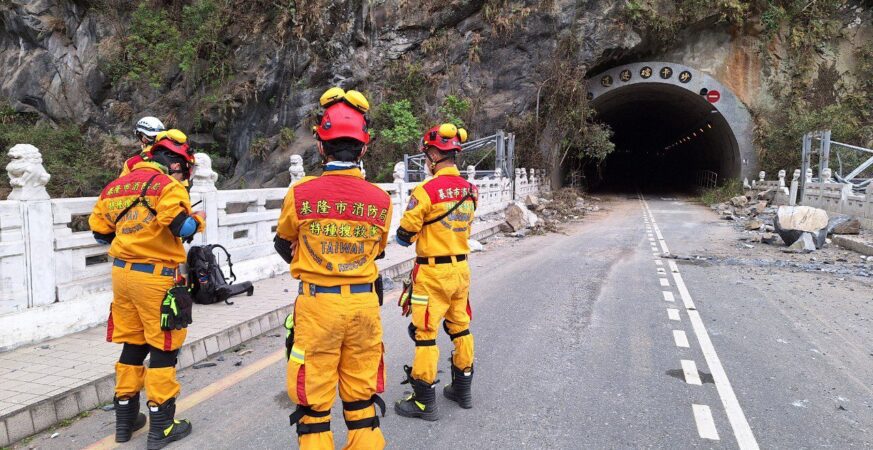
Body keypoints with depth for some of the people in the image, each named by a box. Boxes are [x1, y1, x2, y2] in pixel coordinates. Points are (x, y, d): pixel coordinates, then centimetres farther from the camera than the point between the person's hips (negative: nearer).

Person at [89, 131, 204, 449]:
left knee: (132, 344, 19)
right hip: (155, 276, -7)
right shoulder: (167, 185, -10)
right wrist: (198, 219, -3)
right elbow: (182, 227, -23)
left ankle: (125, 418, 30)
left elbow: (99, 231, 15)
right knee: (163, 349, 3)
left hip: (121, 272, 7)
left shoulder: (117, 185, 12)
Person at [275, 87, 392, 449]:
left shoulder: (301, 194, -12)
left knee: (315, 401, 12)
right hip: (364, 305, 3)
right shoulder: (381, 200, -6)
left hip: (317, 306, -2)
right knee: (361, 398, 18)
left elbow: (284, 246, 7)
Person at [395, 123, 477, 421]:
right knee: (460, 328, 18)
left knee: (425, 334, 3)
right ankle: (463, 389, 31)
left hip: (433, 272, -7)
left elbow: (405, 235, -12)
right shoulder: (469, 190, 2)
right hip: (461, 268, 7)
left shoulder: (427, 190, -18)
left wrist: (410, 237, 10)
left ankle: (424, 402, 11)